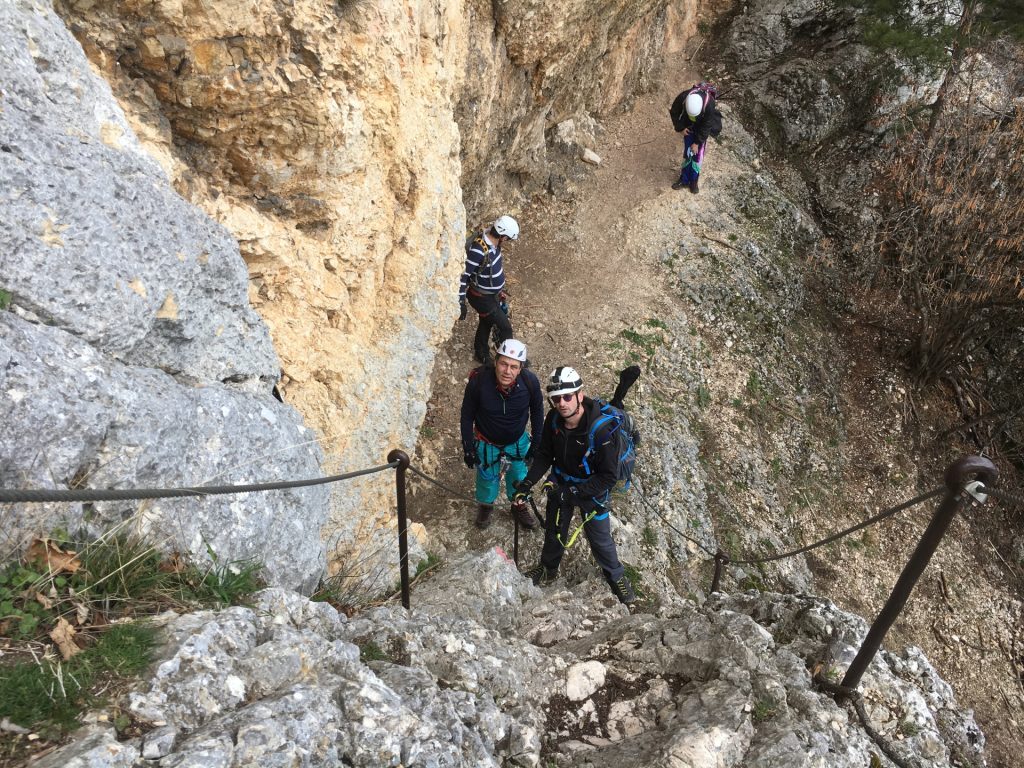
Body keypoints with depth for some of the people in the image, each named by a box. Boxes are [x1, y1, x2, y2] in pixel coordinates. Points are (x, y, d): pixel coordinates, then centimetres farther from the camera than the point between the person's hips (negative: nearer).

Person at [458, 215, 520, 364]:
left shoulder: (492, 242, -7)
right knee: (505, 327, 4)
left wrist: (499, 289, 21)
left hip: (492, 294, 8)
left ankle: (481, 354, 47)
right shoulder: (478, 250, -34)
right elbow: (463, 275, -28)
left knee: (487, 322, 26)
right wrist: (461, 303, -24)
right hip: (482, 298, -8)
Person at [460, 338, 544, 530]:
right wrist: (468, 448, -9)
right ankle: (486, 505, 53)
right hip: (487, 442, -1)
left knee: (519, 476, 21)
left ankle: (519, 505, 52)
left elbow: (537, 412, -9)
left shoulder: (530, 382, -29)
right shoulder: (478, 380, -33)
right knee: (488, 478, 21)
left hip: (518, 441, 1)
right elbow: (467, 415, -16)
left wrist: (536, 444, 0)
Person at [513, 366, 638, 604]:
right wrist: (527, 483, -16)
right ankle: (548, 568, 51)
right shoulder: (553, 419, -20)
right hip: (561, 484, 4)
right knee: (554, 530, 24)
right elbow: (544, 455, -5)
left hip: (592, 489, -4)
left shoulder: (600, 430, -34)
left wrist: (573, 493, -28)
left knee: (600, 539, 14)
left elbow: (609, 476, -26)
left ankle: (616, 576, 42)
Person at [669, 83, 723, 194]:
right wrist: (680, 128, -7)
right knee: (687, 153, 2)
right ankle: (684, 180, 15)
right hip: (689, 126, 2)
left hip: (702, 126, -2)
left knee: (697, 154, -1)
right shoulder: (682, 98, -33)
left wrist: (697, 142, -17)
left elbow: (706, 126, -24)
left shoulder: (709, 105, -39)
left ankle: (693, 181, 14)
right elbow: (674, 112, -11)